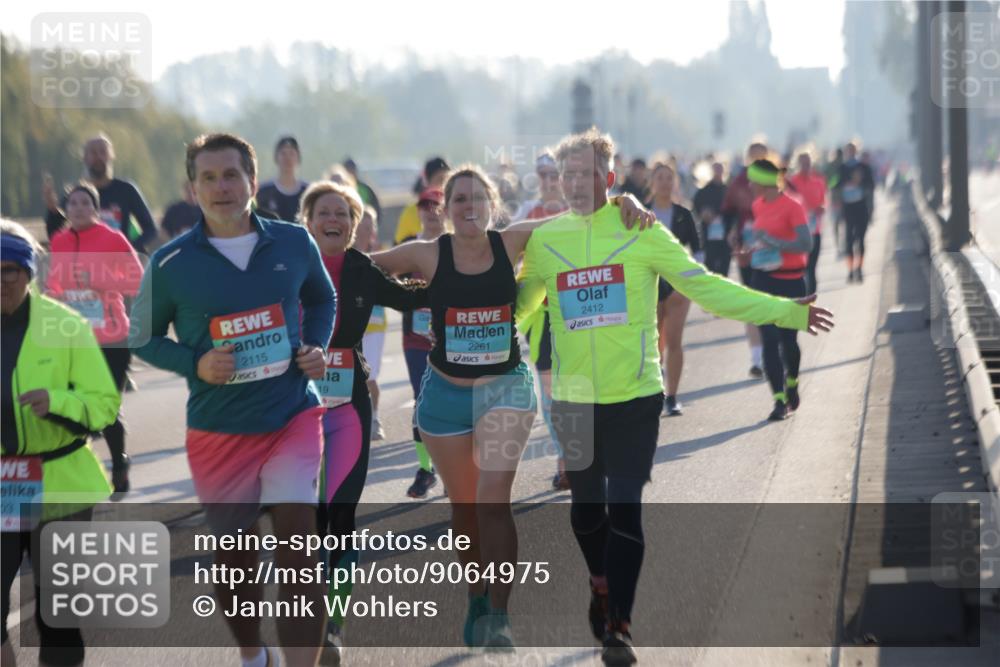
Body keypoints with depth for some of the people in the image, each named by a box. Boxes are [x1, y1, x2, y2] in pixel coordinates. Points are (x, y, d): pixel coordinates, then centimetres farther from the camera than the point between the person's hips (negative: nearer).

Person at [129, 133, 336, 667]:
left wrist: (317, 346, -1)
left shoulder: (294, 243, -2)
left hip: (292, 417, 0)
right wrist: (195, 364, -13)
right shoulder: (170, 264, -8)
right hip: (217, 429, 0)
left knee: (297, 545, -17)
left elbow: (322, 299, 18)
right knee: (233, 559, 14)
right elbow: (143, 338, 5)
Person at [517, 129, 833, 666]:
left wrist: (788, 311, -11)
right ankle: (602, 586, 44)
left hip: (634, 397, -3)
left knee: (624, 508, -8)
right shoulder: (543, 239, 1)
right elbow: (518, 305, 17)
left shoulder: (641, 231, -6)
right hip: (573, 400, 3)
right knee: (586, 506, 16)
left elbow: (707, 288, -6)